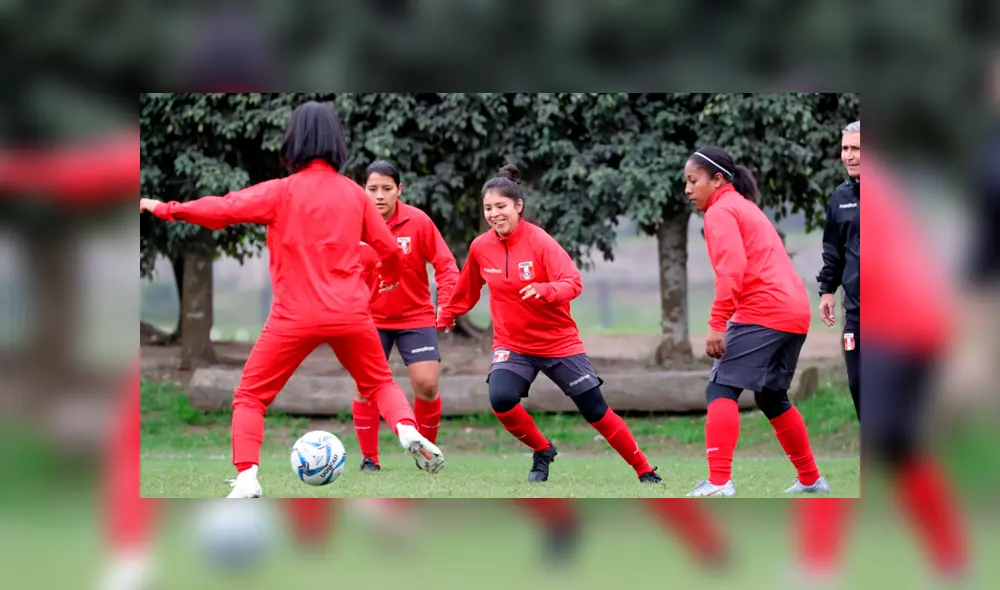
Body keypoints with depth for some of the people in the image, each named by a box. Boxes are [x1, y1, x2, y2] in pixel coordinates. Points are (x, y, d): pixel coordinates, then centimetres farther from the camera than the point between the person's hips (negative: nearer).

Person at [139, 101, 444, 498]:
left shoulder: (283, 192, -6)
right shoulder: (354, 193, 5)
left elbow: (224, 210, -13)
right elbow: (389, 248, 11)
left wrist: (165, 209, -2)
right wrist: (390, 276, 33)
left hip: (295, 316, -3)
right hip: (350, 313, 3)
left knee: (250, 397, 9)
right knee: (379, 383, 24)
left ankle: (247, 478, -9)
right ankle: (408, 431, -6)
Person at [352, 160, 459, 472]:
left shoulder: (418, 221, -11)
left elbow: (445, 264, -7)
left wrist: (446, 303, -19)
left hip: (416, 317, -1)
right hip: (371, 318, 1)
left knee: (426, 385, -9)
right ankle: (369, 458, 7)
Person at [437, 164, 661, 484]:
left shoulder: (540, 241, -16)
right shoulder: (480, 248, -4)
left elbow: (574, 283, -26)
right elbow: (467, 290, 15)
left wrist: (545, 290, -44)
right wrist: (447, 316, 26)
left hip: (559, 343, -2)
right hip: (511, 345, 3)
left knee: (597, 412, 1)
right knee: (501, 399, -26)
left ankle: (645, 471, 18)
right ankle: (542, 451, 2)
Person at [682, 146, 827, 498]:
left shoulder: (720, 212, -4)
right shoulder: (745, 207, 25)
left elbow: (732, 269, -18)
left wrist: (716, 324, -22)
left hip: (763, 311, -10)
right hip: (795, 310, 10)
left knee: (721, 390, -13)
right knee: (772, 397, 23)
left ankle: (718, 482, -25)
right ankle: (810, 480, 29)